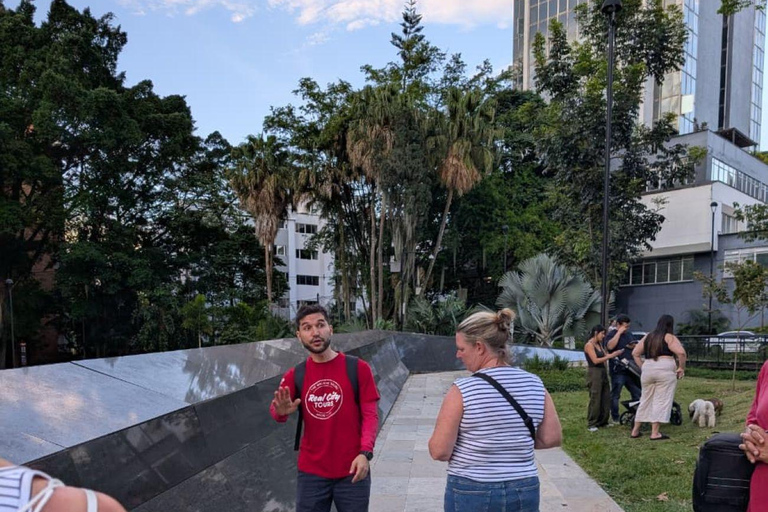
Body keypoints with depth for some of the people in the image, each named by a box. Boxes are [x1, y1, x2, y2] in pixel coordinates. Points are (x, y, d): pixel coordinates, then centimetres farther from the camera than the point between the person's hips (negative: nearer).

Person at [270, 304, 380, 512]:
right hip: (311, 473, 2)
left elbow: (370, 415, -7)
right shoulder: (295, 375, 2)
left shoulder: (358, 368, -5)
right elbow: (275, 411, -8)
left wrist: (365, 452, -22)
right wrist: (281, 411, -31)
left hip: (351, 472, -2)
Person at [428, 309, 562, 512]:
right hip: (525, 492, 4)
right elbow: (552, 438, 1)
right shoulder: (534, 384, -3)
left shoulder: (462, 390, -16)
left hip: (471, 494, -4)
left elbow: (439, 451, -15)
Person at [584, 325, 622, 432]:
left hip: (603, 372, 9)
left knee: (606, 398, 10)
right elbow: (595, 360, -17)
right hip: (594, 373, -9)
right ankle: (591, 424, 1)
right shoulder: (589, 345, -10)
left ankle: (602, 421, 20)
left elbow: (605, 355, 9)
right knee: (595, 399, -6)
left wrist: (615, 354, -4)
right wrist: (610, 356, -16)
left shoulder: (599, 344, 16)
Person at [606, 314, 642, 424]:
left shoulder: (629, 334, 18)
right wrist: (619, 332, -19)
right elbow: (610, 346, -24)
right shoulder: (611, 334, -5)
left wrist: (634, 347, 3)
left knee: (637, 394, 8)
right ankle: (615, 418, 6)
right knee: (615, 395, -1)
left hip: (631, 370, 7)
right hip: (618, 370, -7)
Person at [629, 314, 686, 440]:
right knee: (661, 401, -2)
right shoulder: (669, 337, 1)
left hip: (647, 369, 5)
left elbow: (635, 353, 16)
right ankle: (655, 433, -4)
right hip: (665, 370, -5)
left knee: (645, 399, 14)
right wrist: (681, 368, -3)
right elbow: (681, 353, -14)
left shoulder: (647, 337, 17)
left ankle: (635, 430, 17)